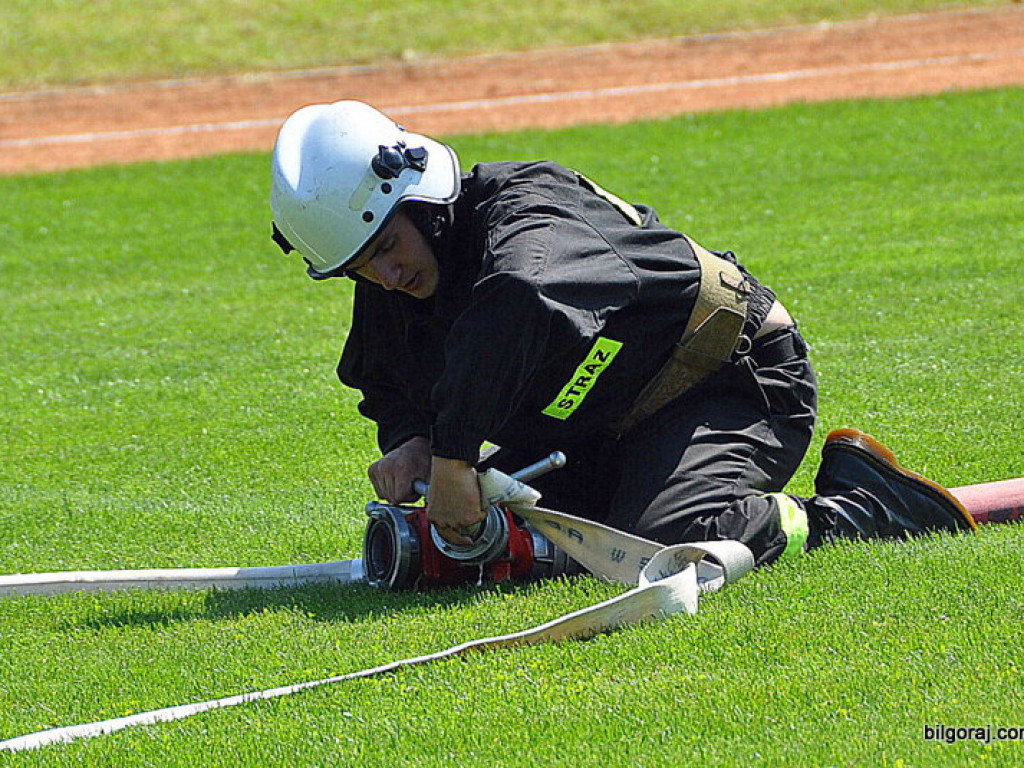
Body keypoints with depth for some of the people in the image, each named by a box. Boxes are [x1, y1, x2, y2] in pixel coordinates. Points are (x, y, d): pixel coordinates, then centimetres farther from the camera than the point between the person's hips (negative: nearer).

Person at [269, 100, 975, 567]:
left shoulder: (529, 213, -31)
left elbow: (519, 299, -54)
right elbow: (393, 386, 12)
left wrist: (454, 457, -49)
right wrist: (409, 441, -14)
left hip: (739, 383, -9)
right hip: (605, 426, 10)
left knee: (664, 544, -31)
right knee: (479, 527, 5)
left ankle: (854, 507, -7)